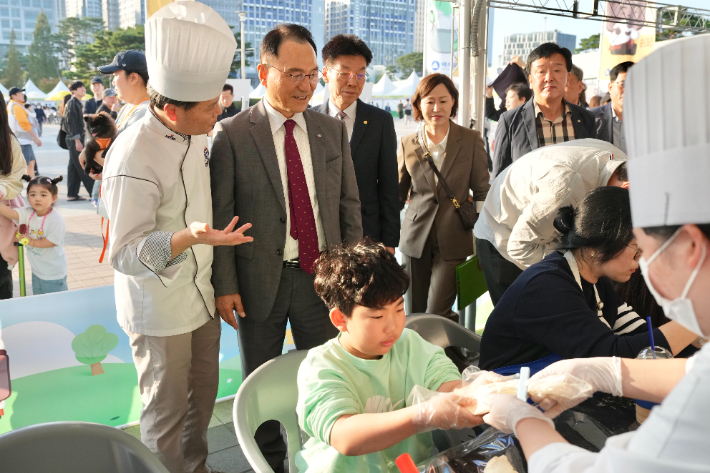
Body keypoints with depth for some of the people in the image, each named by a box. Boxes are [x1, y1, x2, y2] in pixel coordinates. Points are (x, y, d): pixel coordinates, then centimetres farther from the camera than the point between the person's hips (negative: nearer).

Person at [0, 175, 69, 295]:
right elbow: (10, 213, -19)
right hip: (37, 270, 7)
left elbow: (52, 242, -22)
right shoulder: (28, 213, -5)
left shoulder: (56, 219, -22)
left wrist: (32, 241, -15)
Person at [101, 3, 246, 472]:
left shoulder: (196, 133, -1)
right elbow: (124, 254, -23)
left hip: (203, 294, 8)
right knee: (167, 414, 11)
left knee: (202, 397, 23)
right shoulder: (134, 157, -26)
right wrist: (187, 238, -39)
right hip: (159, 310, -7)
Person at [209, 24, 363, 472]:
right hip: (260, 279, -2)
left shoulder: (333, 129, 3)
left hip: (321, 274, 3)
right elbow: (220, 216, -7)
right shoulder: (232, 134, -8)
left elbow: (349, 205, 7)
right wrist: (225, 285, -9)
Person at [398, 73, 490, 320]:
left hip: (453, 240, -2)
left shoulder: (471, 140, 0)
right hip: (415, 238, 3)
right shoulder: (408, 144, 5)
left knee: (436, 314, -7)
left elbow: (481, 192, 2)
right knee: (415, 315, 10)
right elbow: (398, 194, 11)